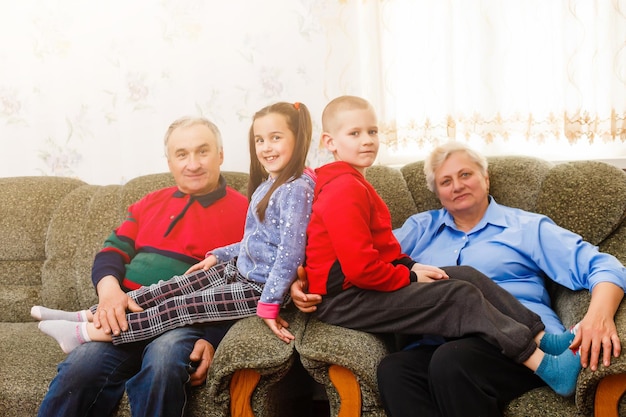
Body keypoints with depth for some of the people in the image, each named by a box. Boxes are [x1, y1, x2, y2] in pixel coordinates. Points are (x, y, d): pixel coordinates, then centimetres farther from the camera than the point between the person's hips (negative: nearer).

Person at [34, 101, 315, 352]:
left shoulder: (297, 189, -20)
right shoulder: (267, 186, 10)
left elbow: (291, 252, -24)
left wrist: (269, 305, -25)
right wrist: (218, 255, 17)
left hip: (256, 288, -9)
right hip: (237, 270, 9)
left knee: (174, 308, -12)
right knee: (166, 290, 0)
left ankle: (85, 333, -9)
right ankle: (87, 315, 3)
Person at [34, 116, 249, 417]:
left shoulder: (243, 211, 7)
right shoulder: (150, 203, 22)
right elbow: (112, 251, 14)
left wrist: (213, 338, -15)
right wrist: (110, 290, -10)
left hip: (189, 323, -3)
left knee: (163, 358, -37)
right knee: (81, 367, -27)